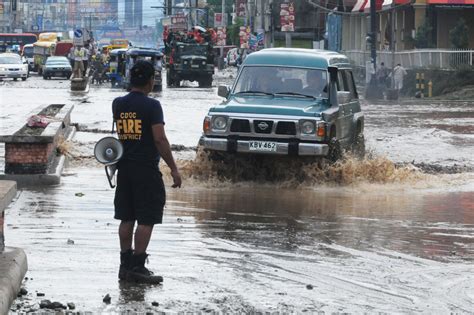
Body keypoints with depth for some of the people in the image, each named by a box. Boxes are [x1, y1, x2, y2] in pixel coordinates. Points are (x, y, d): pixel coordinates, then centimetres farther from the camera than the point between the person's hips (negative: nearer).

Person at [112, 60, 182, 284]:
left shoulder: (118, 104, 5)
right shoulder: (152, 106, -14)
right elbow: (160, 139, -18)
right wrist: (173, 169, -12)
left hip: (124, 167, 6)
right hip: (146, 169, -6)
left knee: (127, 219, 11)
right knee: (146, 220, -2)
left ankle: (125, 265, 14)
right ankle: (137, 267, -5)